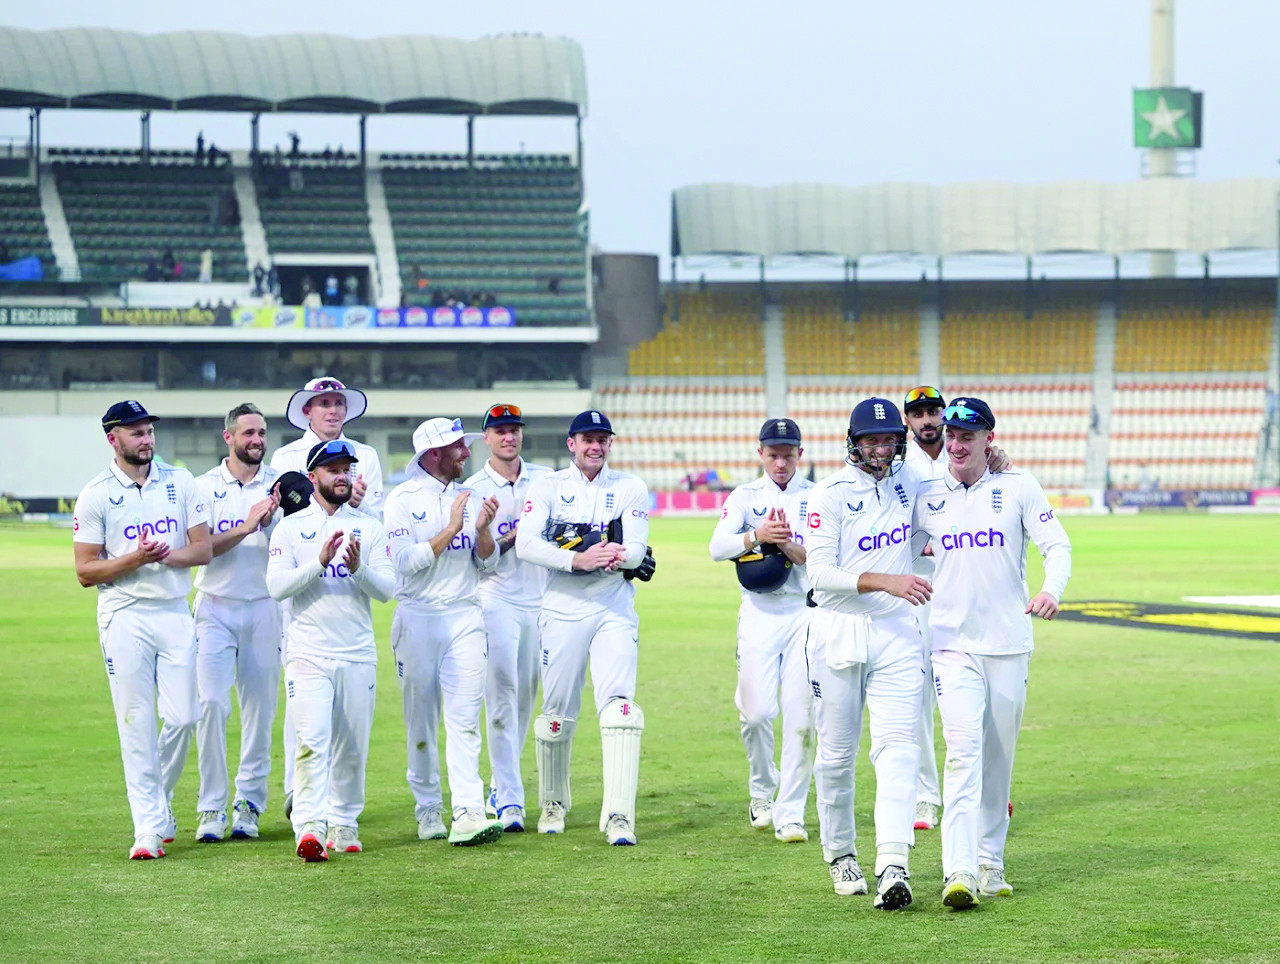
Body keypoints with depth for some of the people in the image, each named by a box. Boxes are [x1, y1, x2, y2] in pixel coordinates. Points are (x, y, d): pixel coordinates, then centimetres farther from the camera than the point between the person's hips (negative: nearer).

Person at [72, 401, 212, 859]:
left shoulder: (179, 481, 7)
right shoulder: (96, 495, -3)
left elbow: (203, 549, 5)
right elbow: (85, 571, -4)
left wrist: (168, 555, -16)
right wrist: (135, 559, -20)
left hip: (175, 612, 3)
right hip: (125, 617, -3)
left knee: (182, 718, 0)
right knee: (137, 724, -4)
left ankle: (158, 804, 23)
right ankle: (149, 826, -1)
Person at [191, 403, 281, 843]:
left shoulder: (279, 485, 4)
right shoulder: (205, 487, 2)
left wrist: (271, 520, -23)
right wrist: (244, 529, -20)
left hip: (263, 607, 1)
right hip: (215, 606, -1)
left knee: (259, 707, 2)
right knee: (211, 703, -10)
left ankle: (249, 804, 11)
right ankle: (212, 807, -4)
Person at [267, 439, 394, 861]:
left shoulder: (369, 528, 10)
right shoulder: (290, 528, 5)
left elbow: (387, 589, 2)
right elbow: (277, 586, -7)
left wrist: (358, 568, -17)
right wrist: (320, 561, -18)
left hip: (358, 656, 3)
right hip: (308, 653, -3)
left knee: (352, 747, 6)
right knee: (312, 740, -16)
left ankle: (344, 825, 17)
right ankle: (310, 826, -24)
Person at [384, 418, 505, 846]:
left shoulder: (470, 498, 11)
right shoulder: (403, 498, -2)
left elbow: (488, 563, 9)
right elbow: (406, 560, -13)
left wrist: (483, 529, -9)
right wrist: (452, 528, -15)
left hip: (464, 617, 3)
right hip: (418, 617, -3)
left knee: (464, 718, -8)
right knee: (421, 720, 4)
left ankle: (468, 815, -18)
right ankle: (427, 810, 16)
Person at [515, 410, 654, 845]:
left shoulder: (630, 489, 7)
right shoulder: (548, 488, 4)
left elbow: (637, 549, -4)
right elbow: (525, 545, -11)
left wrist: (618, 555, -29)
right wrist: (578, 560, -25)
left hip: (615, 610, 0)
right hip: (563, 609, 0)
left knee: (619, 705, -14)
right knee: (557, 711, 6)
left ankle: (619, 815, -18)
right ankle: (553, 802, 27)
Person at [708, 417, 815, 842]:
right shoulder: (745, 497, 8)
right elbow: (718, 547, -7)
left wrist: (790, 546, -20)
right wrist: (757, 536, -24)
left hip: (806, 612, 0)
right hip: (759, 613, 0)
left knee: (800, 716, -5)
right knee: (757, 711, -8)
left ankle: (790, 812, 0)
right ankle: (761, 791, 18)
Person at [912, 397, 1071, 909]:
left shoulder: (1018, 487, 2)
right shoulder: (926, 497, 6)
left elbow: (1057, 545, -4)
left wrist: (1051, 589, -22)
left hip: (1009, 644, 1)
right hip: (952, 643, -1)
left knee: (999, 758, 7)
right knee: (964, 752, -16)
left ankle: (990, 866, 19)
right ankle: (959, 873, -24)